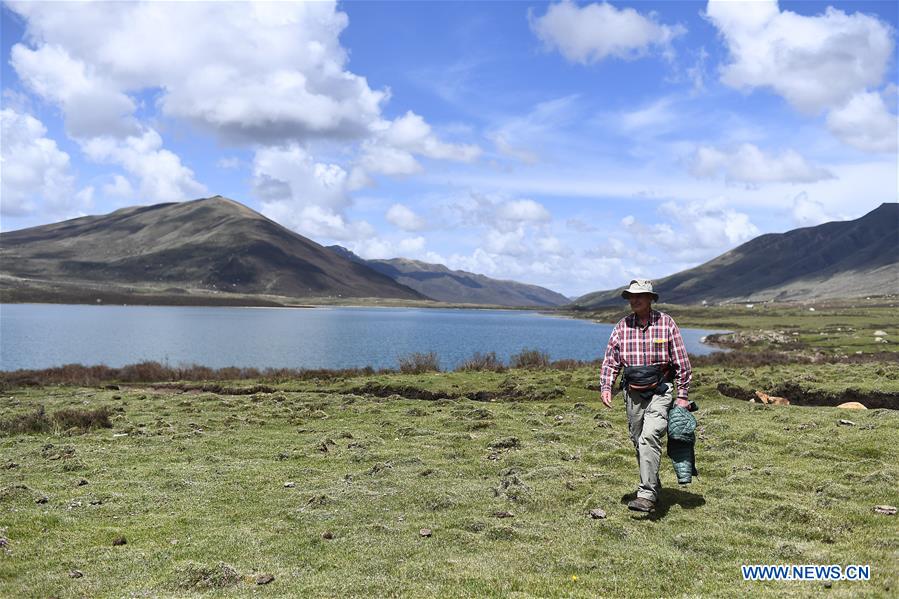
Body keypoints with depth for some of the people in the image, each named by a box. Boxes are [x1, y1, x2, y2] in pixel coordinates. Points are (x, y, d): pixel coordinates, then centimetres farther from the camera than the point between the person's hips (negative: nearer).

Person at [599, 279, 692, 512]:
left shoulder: (666, 323, -4)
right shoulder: (622, 326, 3)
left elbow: (681, 361, -1)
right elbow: (610, 360, 6)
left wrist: (682, 394, -2)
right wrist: (605, 387, -9)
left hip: (660, 392, -4)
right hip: (633, 393, 4)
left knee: (649, 437, -20)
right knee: (638, 442, 12)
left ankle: (647, 495, -20)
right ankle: (653, 486, 32)